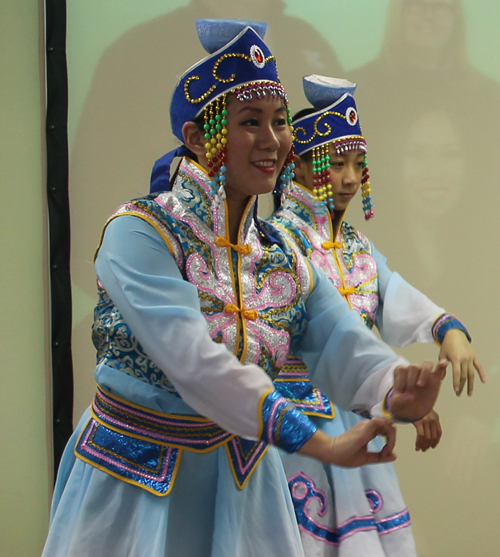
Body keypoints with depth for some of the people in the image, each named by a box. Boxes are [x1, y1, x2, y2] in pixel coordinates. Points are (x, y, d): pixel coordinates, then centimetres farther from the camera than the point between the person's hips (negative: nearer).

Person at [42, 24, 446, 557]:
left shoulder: (281, 257, 2)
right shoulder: (139, 233, -18)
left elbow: (342, 344, -12)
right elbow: (194, 362, -30)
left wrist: (396, 391, -35)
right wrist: (317, 442, -35)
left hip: (240, 482, 5)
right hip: (134, 483, -5)